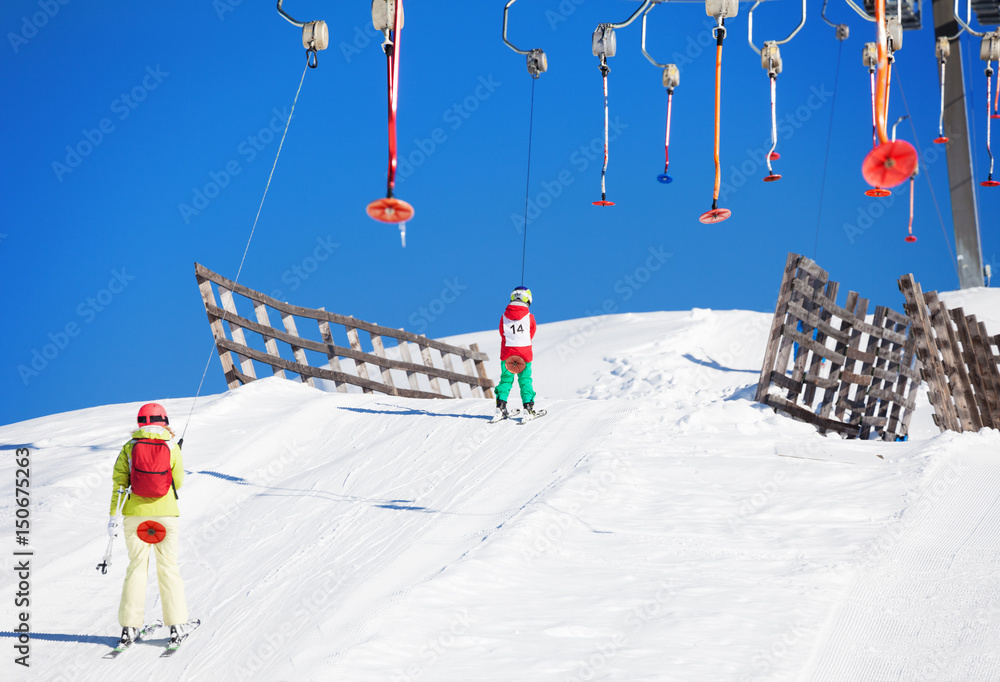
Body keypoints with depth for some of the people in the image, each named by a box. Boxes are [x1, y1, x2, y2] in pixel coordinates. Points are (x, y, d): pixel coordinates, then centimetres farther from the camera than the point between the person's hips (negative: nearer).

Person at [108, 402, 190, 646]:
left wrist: (113, 516, 0)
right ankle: (176, 624, 4)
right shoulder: (172, 447, -2)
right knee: (168, 567, 7)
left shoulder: (129, 448, 0)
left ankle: (129, 626, 3)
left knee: (136, 566, 7)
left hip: (136, 514, 1)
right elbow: (178, 482, 2)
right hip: (166, 514, -1)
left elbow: (119, 482, -2)